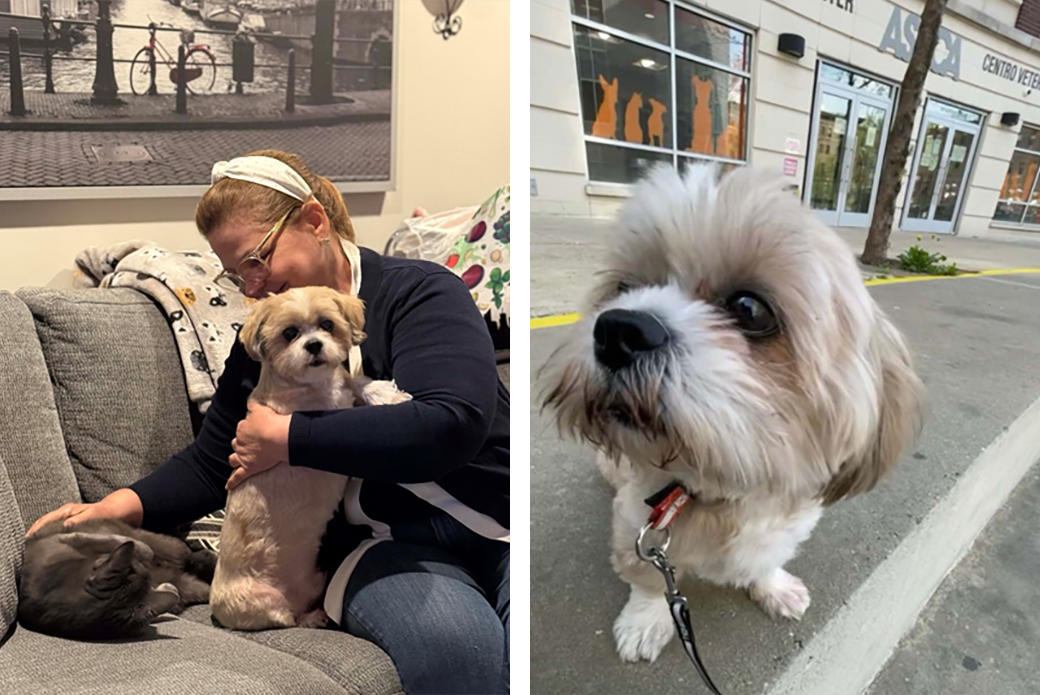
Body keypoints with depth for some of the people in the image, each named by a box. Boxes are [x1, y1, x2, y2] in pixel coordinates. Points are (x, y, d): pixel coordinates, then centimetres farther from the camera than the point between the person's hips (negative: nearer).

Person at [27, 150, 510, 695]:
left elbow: (452, 425, -22)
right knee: (451, 639, -31)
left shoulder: (419, 291, -5)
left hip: (492, 526, -1)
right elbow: (210, 462, 20)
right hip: (384, 544, 2)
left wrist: (286, 438, -16)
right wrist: (121, 505, 0)